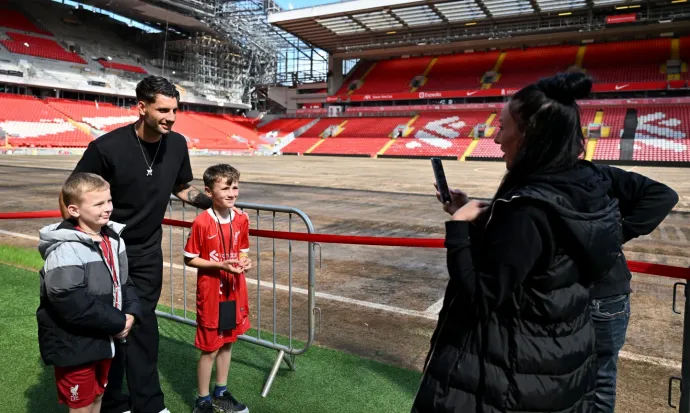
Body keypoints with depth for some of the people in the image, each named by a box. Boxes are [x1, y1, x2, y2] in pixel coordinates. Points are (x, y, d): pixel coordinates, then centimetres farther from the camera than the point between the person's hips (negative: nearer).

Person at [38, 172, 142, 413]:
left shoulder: (113, 239, 1)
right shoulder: (65, 251, -24)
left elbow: (124, 281, 8)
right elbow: (74, 306, -29)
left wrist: (131, 313, -9)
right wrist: (118, 322, -20)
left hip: (104, 339, 7)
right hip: (74, 347, -7)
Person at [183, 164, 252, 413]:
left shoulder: (241, 220, -2)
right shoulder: (201, 223, -18)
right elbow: (190, 259, -11)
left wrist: (244, 261, -11)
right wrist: (220, 265, -22)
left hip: (235, 292, 5)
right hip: (211, 293, -5)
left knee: (227, 343, 19)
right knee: (209, 348, 7)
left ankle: (221, 393, 38)